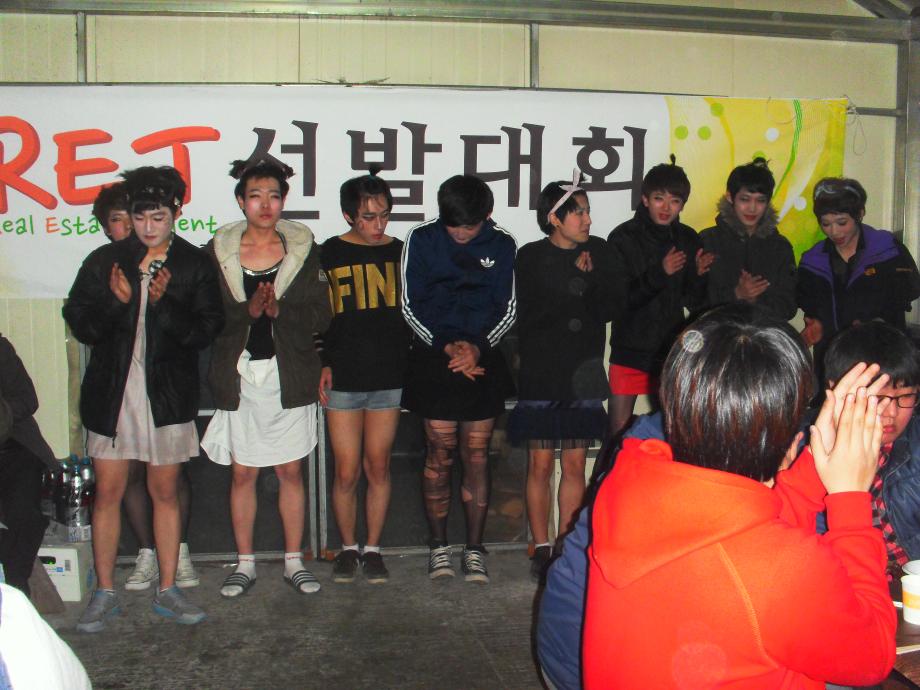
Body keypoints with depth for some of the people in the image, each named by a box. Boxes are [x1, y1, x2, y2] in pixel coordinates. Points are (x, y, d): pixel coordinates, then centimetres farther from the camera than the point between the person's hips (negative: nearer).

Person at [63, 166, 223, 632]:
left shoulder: (194, 265, 1)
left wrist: (165, 305, -20)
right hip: (111, 391, 1)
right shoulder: (104, 261, 4)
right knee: (107, 492, 4)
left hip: (168, 394, -1)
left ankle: (167, 590, 19)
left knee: (165, 492, 8)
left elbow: (206, 330, -6)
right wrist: (115, 302, -16)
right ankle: (104, 592, 18)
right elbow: (79, 323, 2)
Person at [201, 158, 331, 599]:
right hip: (239, 377, 0)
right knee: (242, 473, 7)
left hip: (288, 376, 0)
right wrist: (248, 310, -22)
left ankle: (294, 561, 21)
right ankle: (245, 563, 21)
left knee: (290, 471, 8)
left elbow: (319, 315, -3)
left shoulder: (304, 249, 2)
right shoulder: (218, 251, 1)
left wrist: (279, 310, -19)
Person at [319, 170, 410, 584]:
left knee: (378, 468, 7)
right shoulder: (328, 254, 0)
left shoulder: (400, 252, 5)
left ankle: (372, 548, 21)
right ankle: (348, 547, 21)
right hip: (343, 378, -1)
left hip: (389, 377, 1)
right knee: (347, 472, 2)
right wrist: (322, 364, -2)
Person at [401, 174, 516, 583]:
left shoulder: (501, 245, 4)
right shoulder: (421, 240, 1)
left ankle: (474, 550, 11)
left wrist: (479, 346, -11)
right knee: (440, 453, 2)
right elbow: (410, 305, 1)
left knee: (476, 456, 2)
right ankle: (438, 546, 15)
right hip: (434, 359, -1)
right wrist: (444, 346, -11)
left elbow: (508, 308, 6)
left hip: (483, 360, 1)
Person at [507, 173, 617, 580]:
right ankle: (542, 550, 13)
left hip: (584, 376, 3)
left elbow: (608, 308, 0)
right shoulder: (530, 258, -2)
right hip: (541, 376, -3)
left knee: (574, 465, 6)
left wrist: (589, 276, -14)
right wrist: (578, 283, -10)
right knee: (541, 464, 1)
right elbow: (527, 319, -9)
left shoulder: (599, 252, 7)